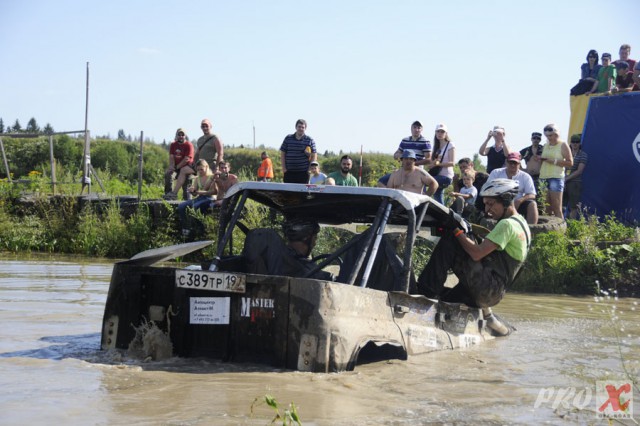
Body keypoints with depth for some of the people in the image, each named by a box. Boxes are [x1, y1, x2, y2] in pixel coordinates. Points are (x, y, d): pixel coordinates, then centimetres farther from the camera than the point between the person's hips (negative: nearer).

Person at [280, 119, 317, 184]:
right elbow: (282, 154, 10)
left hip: (303, 173, -1)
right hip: (289, 172, 1)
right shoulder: (288, 138, 8)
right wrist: (284, 168, 1)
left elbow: (314, 155, 5)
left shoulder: (310, 140, 5)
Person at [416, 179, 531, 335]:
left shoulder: (507, 224, -14)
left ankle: (428, 291, -16)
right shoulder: (520, 223, 17)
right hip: (496, 292, 10)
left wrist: (456, 230, -12)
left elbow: (477, 253, -21)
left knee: (448, 242, -14)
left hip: (486, 286, -10)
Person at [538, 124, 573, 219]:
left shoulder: (563, 145, 2)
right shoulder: (546, 145, 19)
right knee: (546, 209, 1)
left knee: (557, 209, -10)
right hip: (543, 178, 6)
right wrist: (541, 159, 7)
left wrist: (554, 161, -12)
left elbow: (570, 163, -2)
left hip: (556, 178, -6)